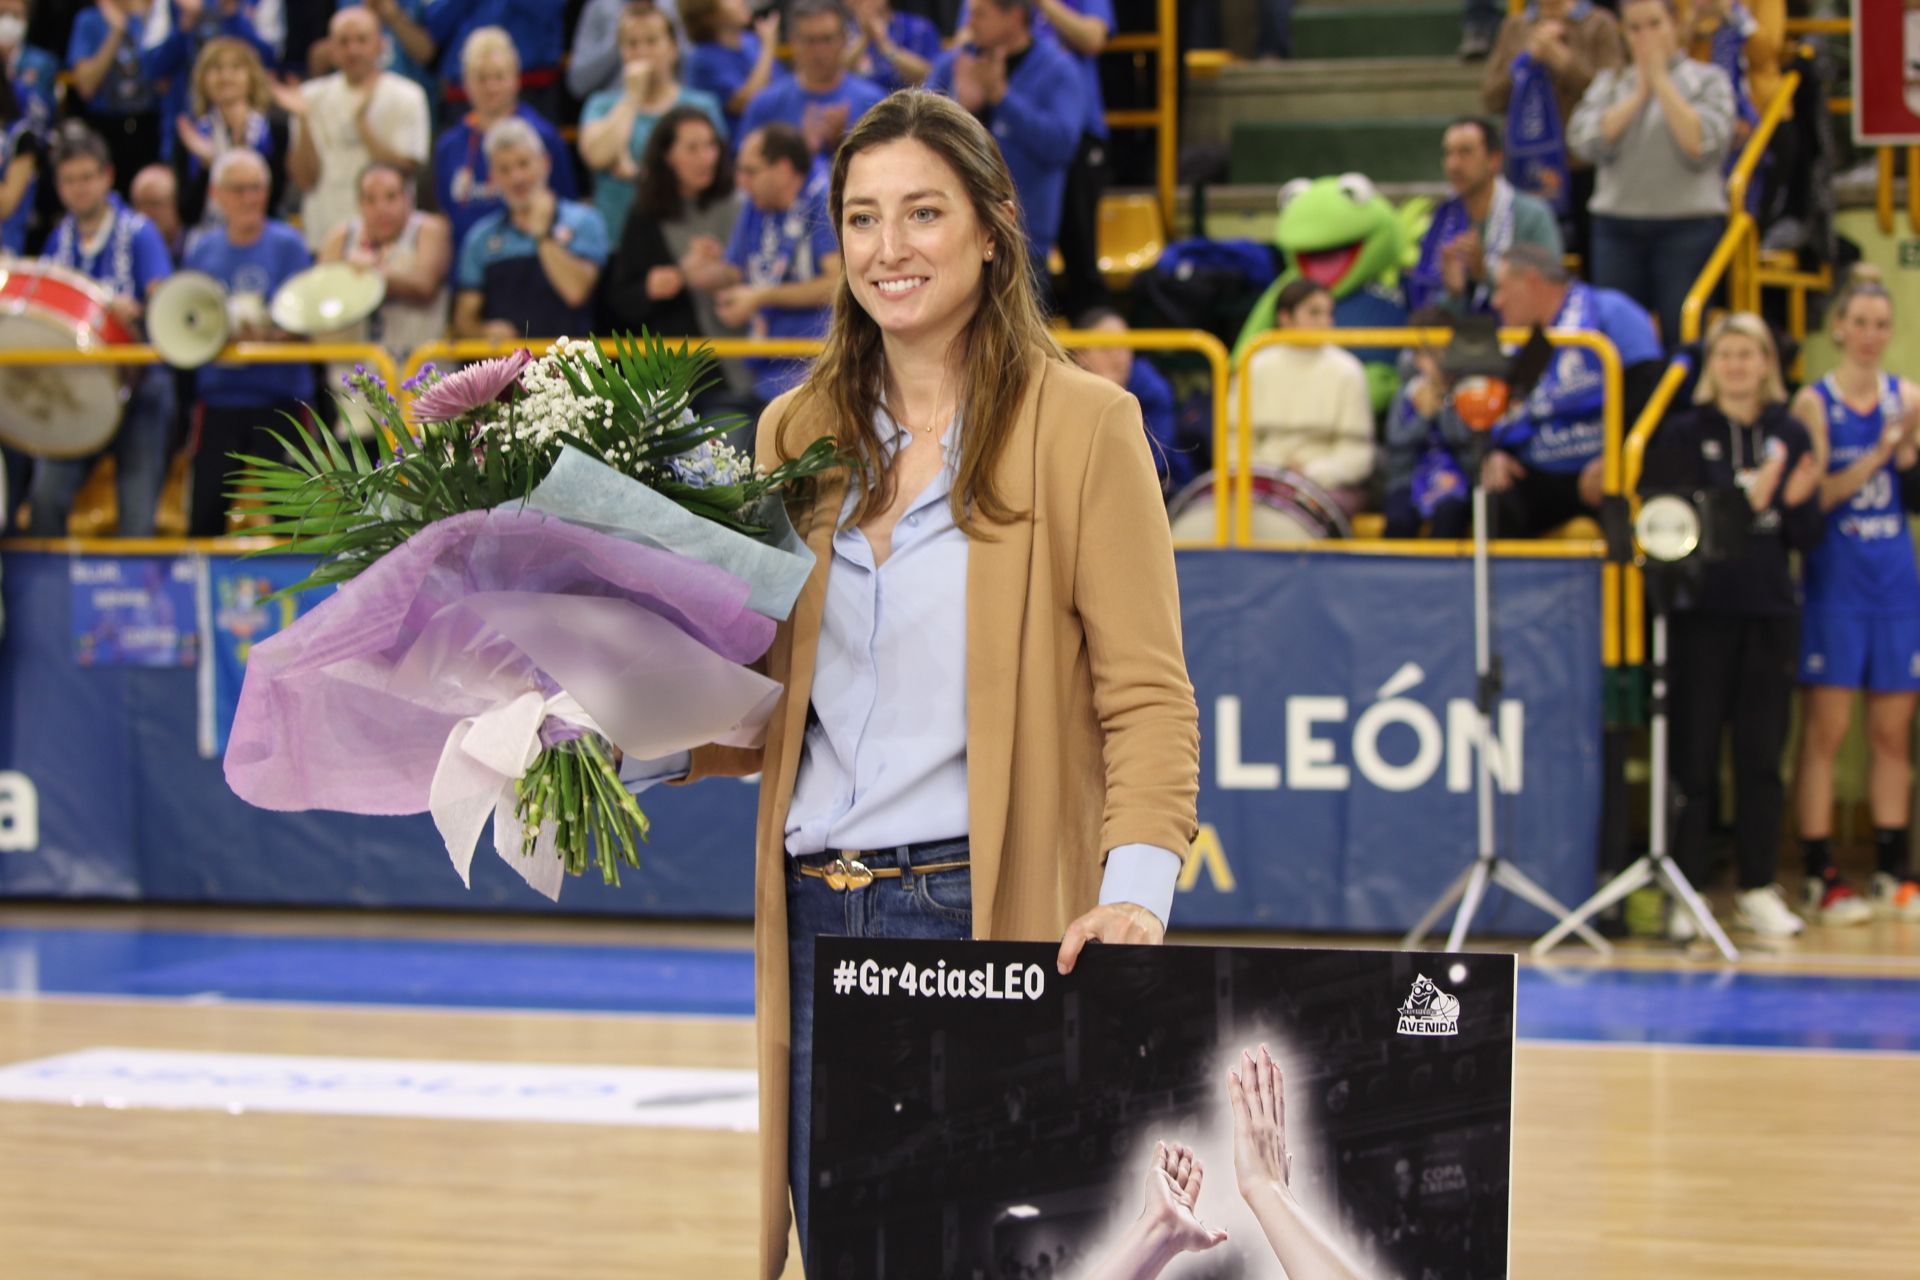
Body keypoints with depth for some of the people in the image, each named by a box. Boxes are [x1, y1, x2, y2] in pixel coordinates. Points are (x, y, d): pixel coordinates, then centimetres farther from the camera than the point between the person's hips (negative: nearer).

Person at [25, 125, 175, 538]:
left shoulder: (138, 234, -3)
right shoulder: (59, 240, 11)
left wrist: (134, 312, -35)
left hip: (137, 382, -4)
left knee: (137, 509, -7)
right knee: (47, 493, -10)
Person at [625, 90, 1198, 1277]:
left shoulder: (1080, 424, -2)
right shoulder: (798, 435, 13)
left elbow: (1147, 695, -6)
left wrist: (1136, 884, -20)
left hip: (985, 912, -5)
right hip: (816, 918, 5)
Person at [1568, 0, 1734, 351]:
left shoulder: (1708, 80, 6)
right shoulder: (1609, 82, 15)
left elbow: (1702, 146, -10)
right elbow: (1588, 140, -3)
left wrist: (1661, 82, -6)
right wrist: (1639, 93, -4)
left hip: (1688, 226, -3)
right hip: (1617, 226, 3)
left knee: (1684, 337, -6)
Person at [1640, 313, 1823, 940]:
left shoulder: (1790, 435, 9)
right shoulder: (1683, 435, 0)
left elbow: (1807, 538, 8)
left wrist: (1797, 502, -13)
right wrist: (1749, 500, -19)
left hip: (1770, 611, 3)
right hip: (1703, 609, -3)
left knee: (1762, 755, 6)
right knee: (1693, 755, -1)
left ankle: (1758, 889, 13)